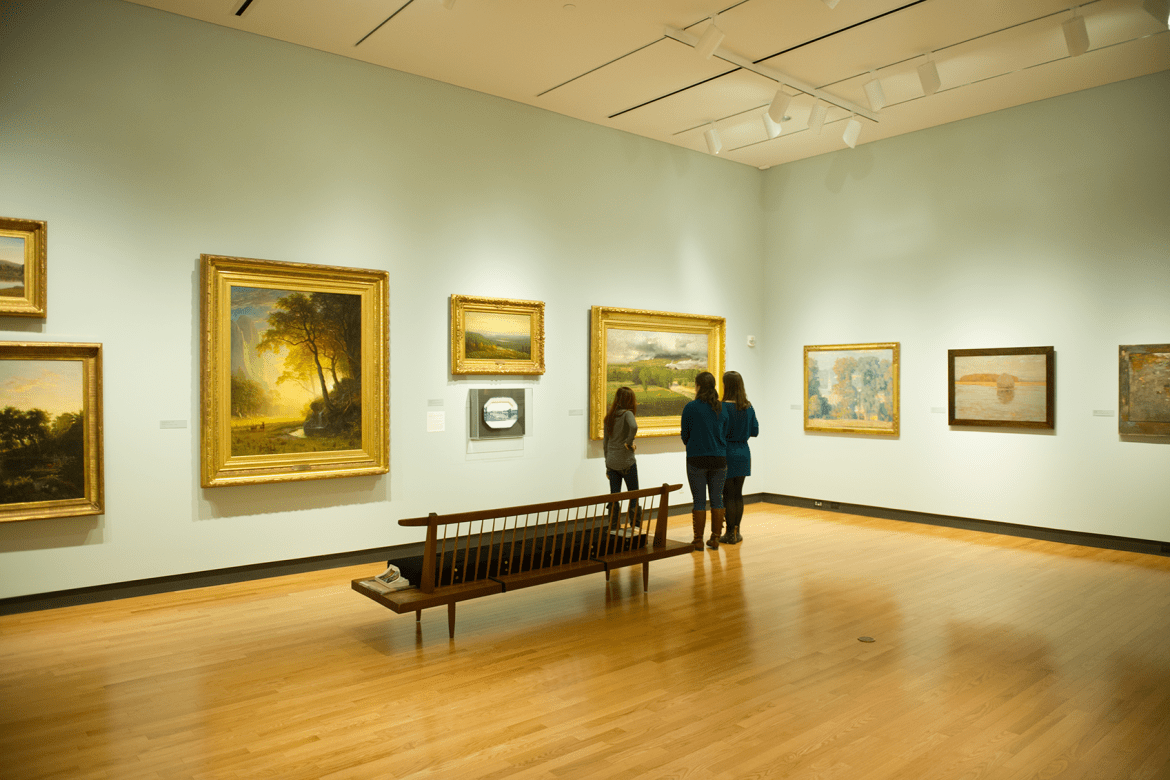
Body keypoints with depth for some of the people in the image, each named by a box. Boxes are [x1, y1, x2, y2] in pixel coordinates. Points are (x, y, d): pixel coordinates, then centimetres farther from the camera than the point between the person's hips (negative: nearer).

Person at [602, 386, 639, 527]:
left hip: (611, 463, 5)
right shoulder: (627, 414, -10)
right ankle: (635, 526, 13)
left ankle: (613, 527, 11)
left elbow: (605, 442, 12)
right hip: (626, 462, -5)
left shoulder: (609, 417, 8)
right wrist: (629, 442, -16)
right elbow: (634, 427, -33)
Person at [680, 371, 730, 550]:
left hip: (697, 459, -3)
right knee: (717, 499, 9)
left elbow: (684, 435, 1)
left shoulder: (691, 407, -8)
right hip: (719, 459, 3)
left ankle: (698, 540, 7)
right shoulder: (722, 409, 4)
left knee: (699, 500, 2)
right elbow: (725, 434, 11)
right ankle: (715, 539, 14)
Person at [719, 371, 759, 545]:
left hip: (728, 453, -6)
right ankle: (736, 532, 20)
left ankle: (730, 533, 6)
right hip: (743, 453, 6)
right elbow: (755, 431, 9)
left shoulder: (724, 407, -15)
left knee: (728, 495, 2)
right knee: (738, 494, 13)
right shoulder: (749, 407, 3)